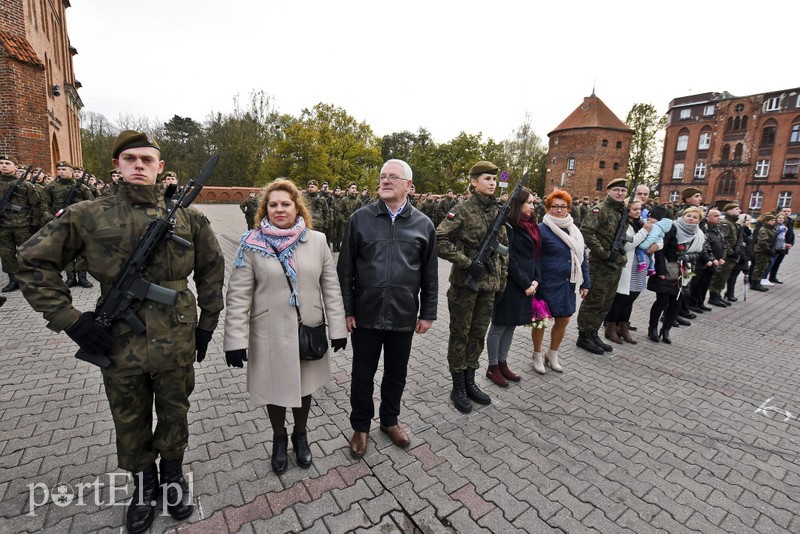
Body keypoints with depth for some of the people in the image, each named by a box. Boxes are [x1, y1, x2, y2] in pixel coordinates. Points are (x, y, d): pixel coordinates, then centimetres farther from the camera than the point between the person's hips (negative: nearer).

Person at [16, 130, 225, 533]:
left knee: (174, 415, 18)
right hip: (119, 345, 0)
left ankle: (173, 475, 44)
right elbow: (33, 262, 5)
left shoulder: (186, 217, -2)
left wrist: (207, 323, 5)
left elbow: (212, 268, 6)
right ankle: (143, 485, 44)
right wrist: (68, 318, -5)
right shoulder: (88, 216, -3)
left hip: (176, 343, 0)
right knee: (130, 424, 19)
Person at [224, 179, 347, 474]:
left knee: (304, 386, 18)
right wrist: (236, 340, -10)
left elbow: (331, 288, -1)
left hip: (309, 331, 1)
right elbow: (238, 295, -7)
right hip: (270, 333, -1)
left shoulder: (317, 241, -3)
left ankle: (300, 434, 46)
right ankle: (279, 439, 44)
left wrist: (338, 328, -2)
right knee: (275, 389, 16)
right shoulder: (252, 244, -6)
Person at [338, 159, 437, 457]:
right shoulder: (360, 219, -3)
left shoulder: (423, 225, 0)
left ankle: (390, 420, 43)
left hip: (404, 317, 1)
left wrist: (427, 314, 3)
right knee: (362, 375, 14)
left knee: (396, 374, 18)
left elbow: (430, 275, 4)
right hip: (366, 315, -1)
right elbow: (345, 269, -1)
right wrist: (347, 310, -4)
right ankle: (361, 426, 37)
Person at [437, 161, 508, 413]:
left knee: (479, 334, 14)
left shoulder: (497, 212, 9)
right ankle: (458, 388, 21)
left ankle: (470, 382, 30)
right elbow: (439, 240, -17)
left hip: (489, 283, 6)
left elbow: (503, 247, 16)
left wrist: (502, 278, 11)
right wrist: (467, 262, -20)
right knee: (460, 335, 6)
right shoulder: (462, 210, -9)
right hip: (465, 282, -6)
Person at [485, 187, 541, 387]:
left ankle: (503, 363, 27)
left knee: (511, 326, 15)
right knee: (499, 327, 4)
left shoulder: (531, 226, 12)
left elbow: (536, 255, 13)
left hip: (527, 285, 8)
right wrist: (525, 284, -14)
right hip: (510, 286, -8)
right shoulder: (508, 226, -12)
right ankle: (493, 367, 17)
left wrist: (535, 280, 0)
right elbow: (509, 259, -17)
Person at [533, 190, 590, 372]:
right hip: (547, 284, -6)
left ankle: (552, 355, 36)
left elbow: (582, 257, 12)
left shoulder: (574, 230, 8)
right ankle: (538, 356, 29)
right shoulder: (541, 229, -11)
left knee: (563, 321, 14)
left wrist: (585, 283, 9)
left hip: (568, 283, 6)